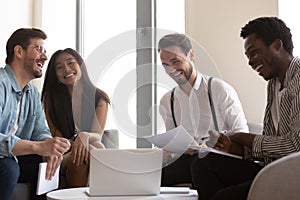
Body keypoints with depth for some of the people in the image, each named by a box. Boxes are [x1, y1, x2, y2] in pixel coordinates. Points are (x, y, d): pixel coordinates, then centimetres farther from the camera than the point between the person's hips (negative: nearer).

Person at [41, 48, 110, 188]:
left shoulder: (99, 98, 1)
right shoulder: (50, 98, 0)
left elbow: (97, 135, -5)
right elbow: (57, 138, -3)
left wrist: (85, 136, -29)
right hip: (63, 155, -1)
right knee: (81, 157, -34)